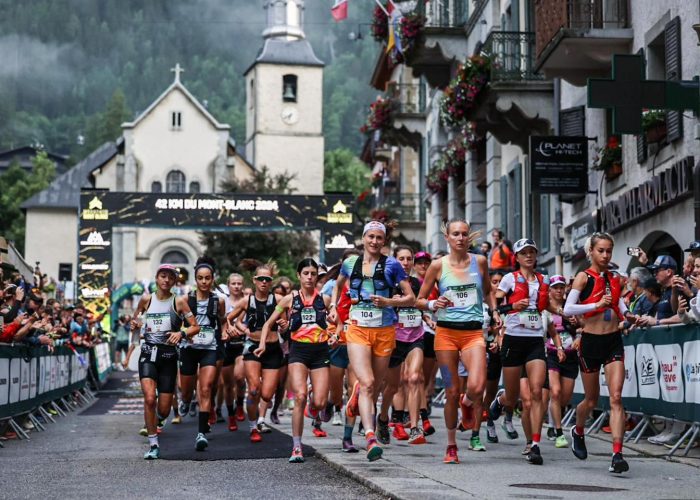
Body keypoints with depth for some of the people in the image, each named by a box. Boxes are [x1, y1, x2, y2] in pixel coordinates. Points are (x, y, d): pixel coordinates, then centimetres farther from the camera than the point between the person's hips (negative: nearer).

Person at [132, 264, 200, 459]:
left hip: (168, 356, 0)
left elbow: (195, 327, 0)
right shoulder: (146, 300, 7)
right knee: (149, 398, -22)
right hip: (148, 353, 0)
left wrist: (181, 334, -19)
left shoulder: (179, 302, 1)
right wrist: (135, 325, -1)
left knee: (164, 410, 1)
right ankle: (153, 445, -12)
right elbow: (134, 321, 22)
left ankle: (152, 423, 39)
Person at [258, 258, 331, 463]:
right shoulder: (290, 299, 5)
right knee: (300, 396, -20)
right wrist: (262, 344, -1)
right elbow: (269, 323, 13)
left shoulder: (325, 299, 6)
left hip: (320, 352, 1)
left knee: (319, 403, -9)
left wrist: (335, 335, -5)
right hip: (298, 351, -1)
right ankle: (297, 447, -11)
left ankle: (315, 406, 33)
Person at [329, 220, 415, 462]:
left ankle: (357, 392, 48)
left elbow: (411, 298, 1)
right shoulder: (350, 263, 7)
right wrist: (333, 307, 14)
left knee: (375, 387, 11)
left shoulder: (391, 265, 0)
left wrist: (388, 301, -14)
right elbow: (338, 285, 29)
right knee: (367, 383, -19)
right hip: (357, 329, 0)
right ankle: (370, 438, -27)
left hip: (385, 331, 0)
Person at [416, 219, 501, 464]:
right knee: (452, 392, 1)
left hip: (473, 333, 1)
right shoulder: (438, 265, 1)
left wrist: (494, 311, 9)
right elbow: (419, 300, 7)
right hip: (446, 332, 0)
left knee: (476, 387, -20)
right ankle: (451, 446, 18)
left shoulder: (479, 261, 7)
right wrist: (433, 304, -13)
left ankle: (467, 403, 19)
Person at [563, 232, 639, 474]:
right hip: (591, 342, -3)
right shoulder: (584, 277, -5)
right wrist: (597, 305, -23)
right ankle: (578, 431, 42)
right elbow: (567, 309, -14)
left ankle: (617, 454, -16)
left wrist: (628, 316, 2)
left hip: (614, 341, 3)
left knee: (616, 397, -11)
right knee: (591, 400, 11)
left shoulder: (614, 278, 9)